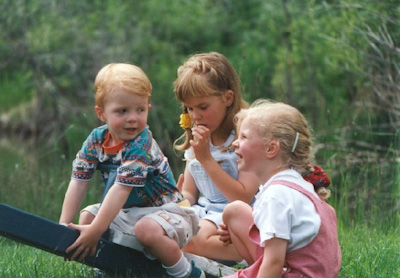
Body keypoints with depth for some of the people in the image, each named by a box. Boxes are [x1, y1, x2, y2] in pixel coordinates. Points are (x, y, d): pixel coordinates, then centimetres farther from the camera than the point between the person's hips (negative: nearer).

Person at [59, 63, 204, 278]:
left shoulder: (141, 145, -24)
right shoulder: (95, 140, -4)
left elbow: (121, 189, -30)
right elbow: (78, 182, -4)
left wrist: (95, 231, -34)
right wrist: (64, 226, -12)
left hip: (161, 209, -7)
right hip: (126, 211, 7)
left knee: (147, 230, -35)